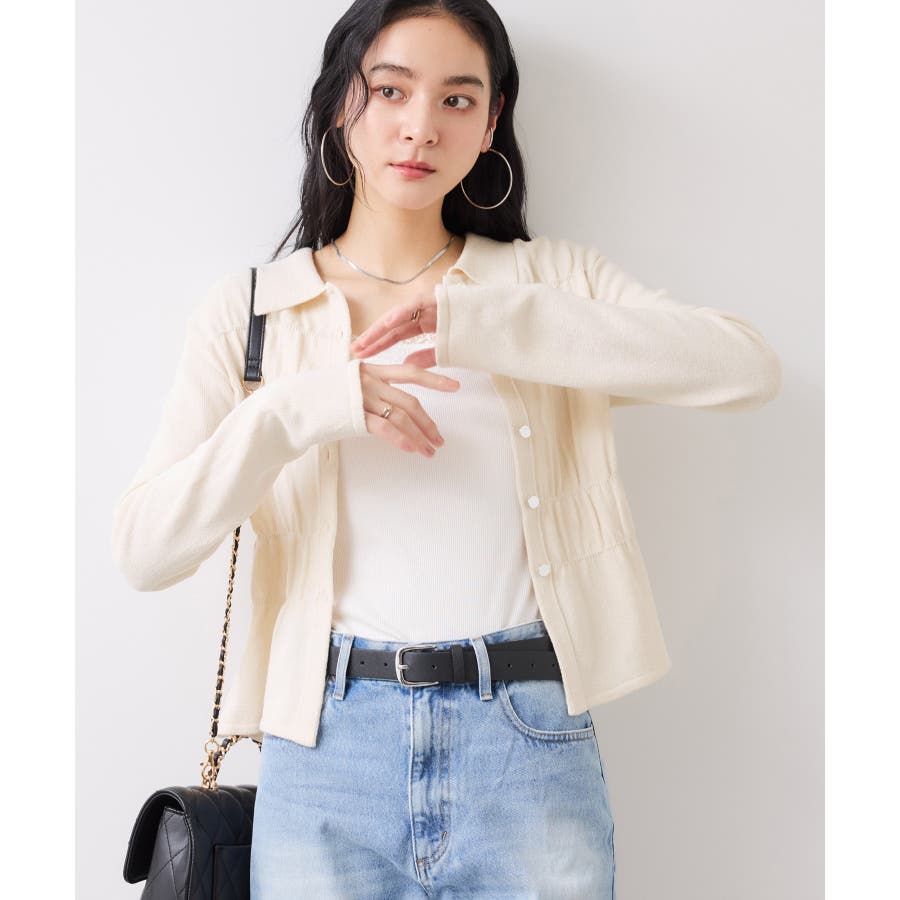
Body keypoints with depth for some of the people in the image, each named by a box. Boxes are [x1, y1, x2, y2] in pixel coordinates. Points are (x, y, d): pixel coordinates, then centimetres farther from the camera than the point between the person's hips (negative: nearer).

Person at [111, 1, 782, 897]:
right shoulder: (248, 309, 6)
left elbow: (748, 367, -10)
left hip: (533, 740, 0)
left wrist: (484, 322, -15)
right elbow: (143, 548, -3)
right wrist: (299, 410, -18)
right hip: (329, 748, 0)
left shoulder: (553, 278, 7)